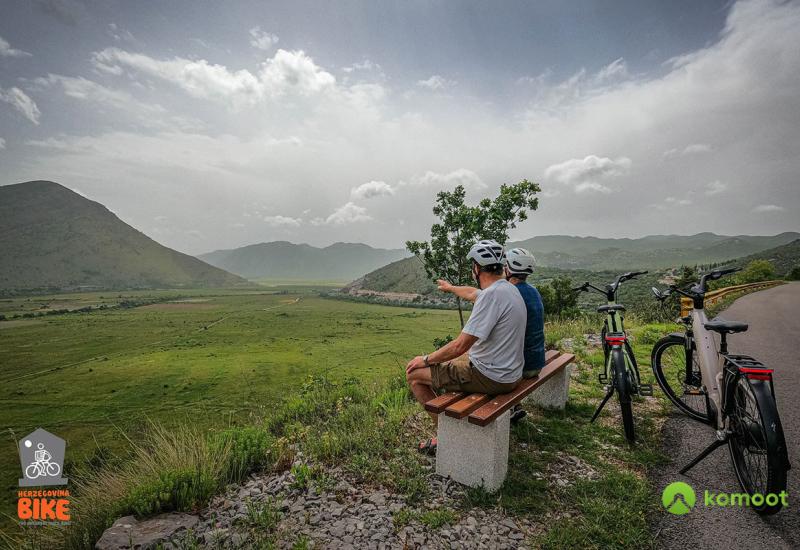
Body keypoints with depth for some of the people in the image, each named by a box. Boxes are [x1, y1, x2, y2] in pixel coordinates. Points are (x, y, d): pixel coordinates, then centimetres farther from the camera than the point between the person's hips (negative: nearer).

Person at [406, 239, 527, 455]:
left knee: (414, 373, -1)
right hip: (509, 372, 10)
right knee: (445, 361, 30)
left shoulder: (492, 295, -26)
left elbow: (459, 346, -26)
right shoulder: (509, 288, 4)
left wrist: (426, 360, -10)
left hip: (491, 377, -10)